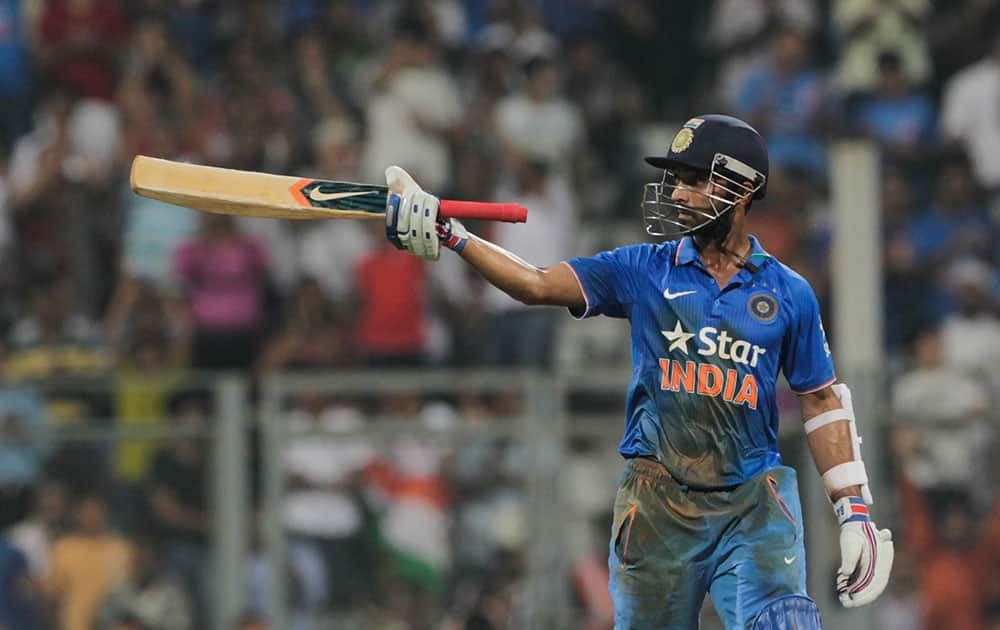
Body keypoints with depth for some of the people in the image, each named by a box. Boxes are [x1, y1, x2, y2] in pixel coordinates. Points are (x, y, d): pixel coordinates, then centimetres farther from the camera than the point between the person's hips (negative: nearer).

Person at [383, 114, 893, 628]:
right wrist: (449, 235, -15)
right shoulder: (645, 271, 6)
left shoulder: (788, 293, 6)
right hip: (658, 503, 1)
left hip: (753, 505, -1)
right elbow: (536, 284, -2)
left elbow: (821, 402, 11)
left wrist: (854, 511, 7)